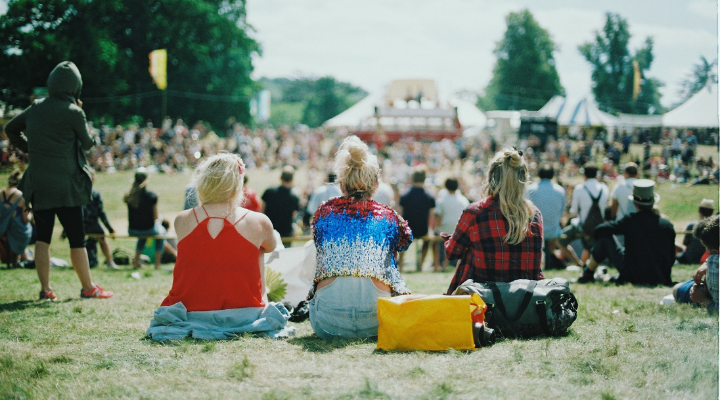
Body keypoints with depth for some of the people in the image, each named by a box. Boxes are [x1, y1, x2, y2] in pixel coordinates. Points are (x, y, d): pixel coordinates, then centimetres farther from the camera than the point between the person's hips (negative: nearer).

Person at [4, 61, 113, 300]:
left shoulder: (36, 108, 6)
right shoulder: (73, 112, -11)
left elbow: (10, 128, 19)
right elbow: (87, 143, 2)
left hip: (38, 185, 5)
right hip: (66, 185, -5)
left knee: (42, 237, 11)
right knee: (76, 238, 3)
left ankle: (45, 289, 11)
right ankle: (88, 288, 10)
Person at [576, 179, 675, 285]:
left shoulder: (630, 221, -11)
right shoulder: (668, 226, -4)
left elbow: (599, 230, -5)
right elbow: (671, 258, 4)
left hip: (634, 276, -4)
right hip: (661, 279, 4)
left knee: (605, 237, 7)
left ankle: (587, 274, 23)